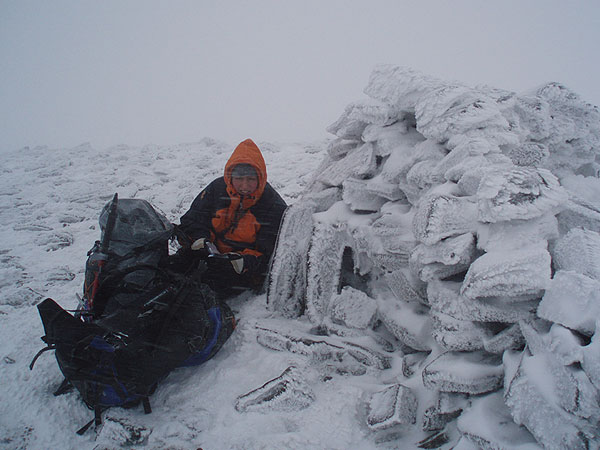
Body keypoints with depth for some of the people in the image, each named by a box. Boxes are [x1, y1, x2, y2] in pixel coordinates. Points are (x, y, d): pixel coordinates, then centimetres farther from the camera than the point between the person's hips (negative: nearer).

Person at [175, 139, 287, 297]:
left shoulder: (275, 207, -13)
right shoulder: (217, 188, -3)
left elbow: (269, 251, -14)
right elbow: (193, 220, 3)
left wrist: (243, 261, -33)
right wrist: (203, 243, -18)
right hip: (214, 253, 4)